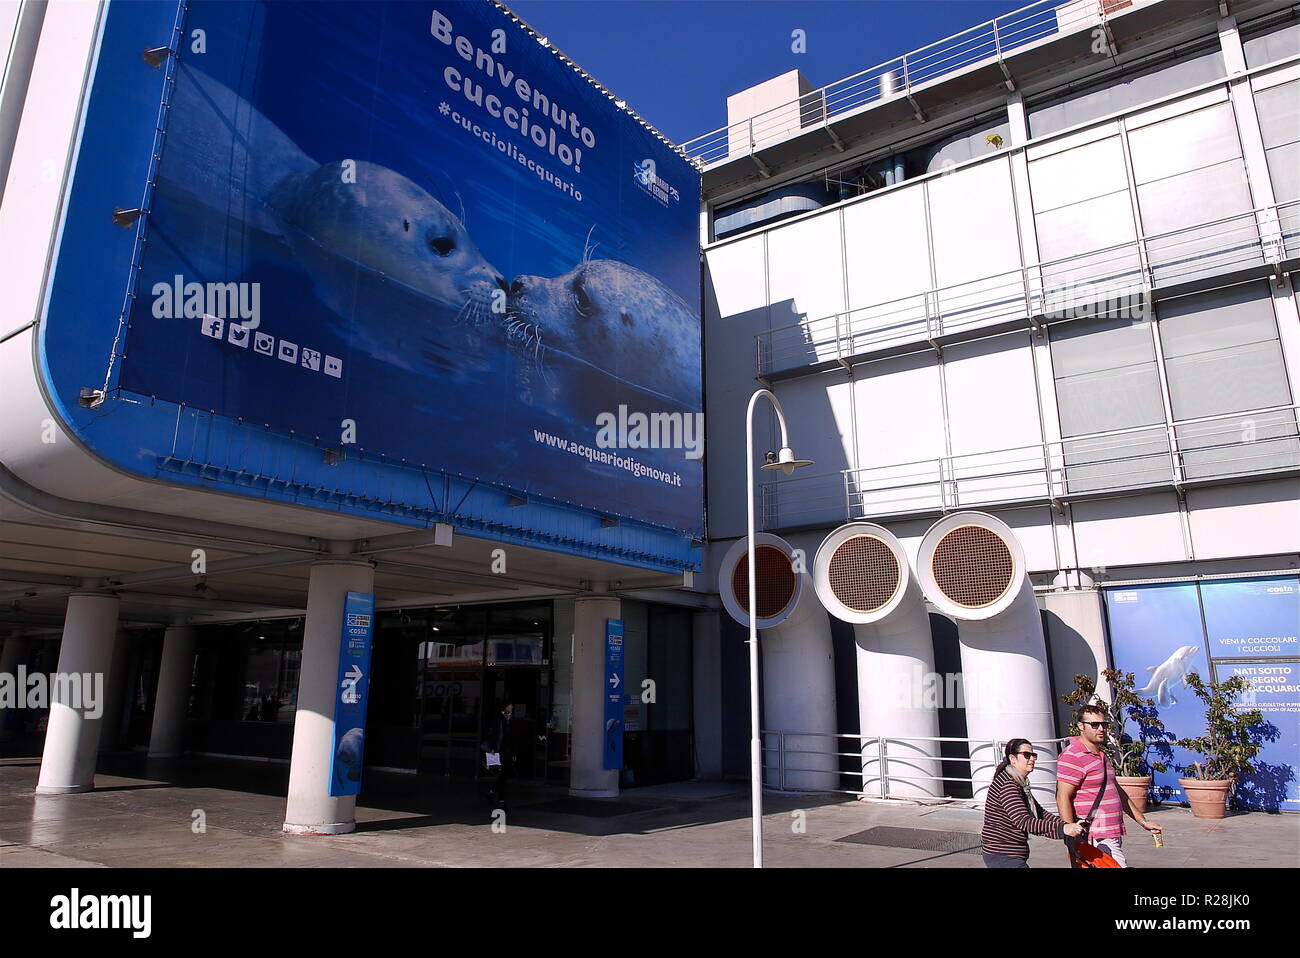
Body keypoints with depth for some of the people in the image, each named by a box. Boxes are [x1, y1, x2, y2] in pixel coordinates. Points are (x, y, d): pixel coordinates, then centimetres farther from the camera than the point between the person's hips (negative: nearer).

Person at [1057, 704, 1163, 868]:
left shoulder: (1102, 755, 19)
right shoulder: (1073, 756, -14)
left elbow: (1117, 791, 29)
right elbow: (1063, 798, -18)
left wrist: (1143, 821, 27)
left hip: (1113, 836, 9)